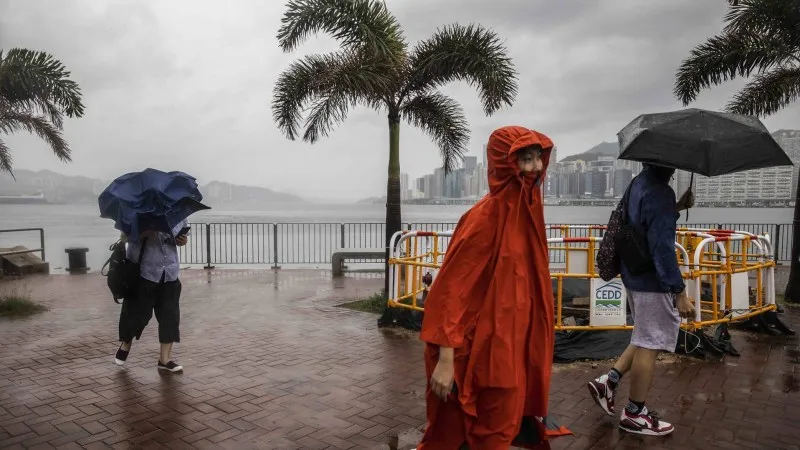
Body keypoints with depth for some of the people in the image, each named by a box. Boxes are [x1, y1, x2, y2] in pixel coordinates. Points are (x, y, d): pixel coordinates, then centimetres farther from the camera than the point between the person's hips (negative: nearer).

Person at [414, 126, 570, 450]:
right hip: (485, 345, -8)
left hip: (515, 340, 8)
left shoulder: (527, 210, 4)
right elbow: (450, 287, -22)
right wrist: (446, 358, -24)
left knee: (505, 423, 20)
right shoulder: (485, 216, -20)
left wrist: (529, 342, 20)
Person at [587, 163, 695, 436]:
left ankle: (608, 381, 19)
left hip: (635, 276, 9)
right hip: (653, 281, -9)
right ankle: (635, 414, 15)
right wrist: (680, 292, -22)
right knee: (649, 345, 3)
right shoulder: (660, 192, -21)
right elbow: (662, 246, -25)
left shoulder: (638, 183, 9)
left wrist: (677, 207, 13)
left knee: (645, 339, 22)